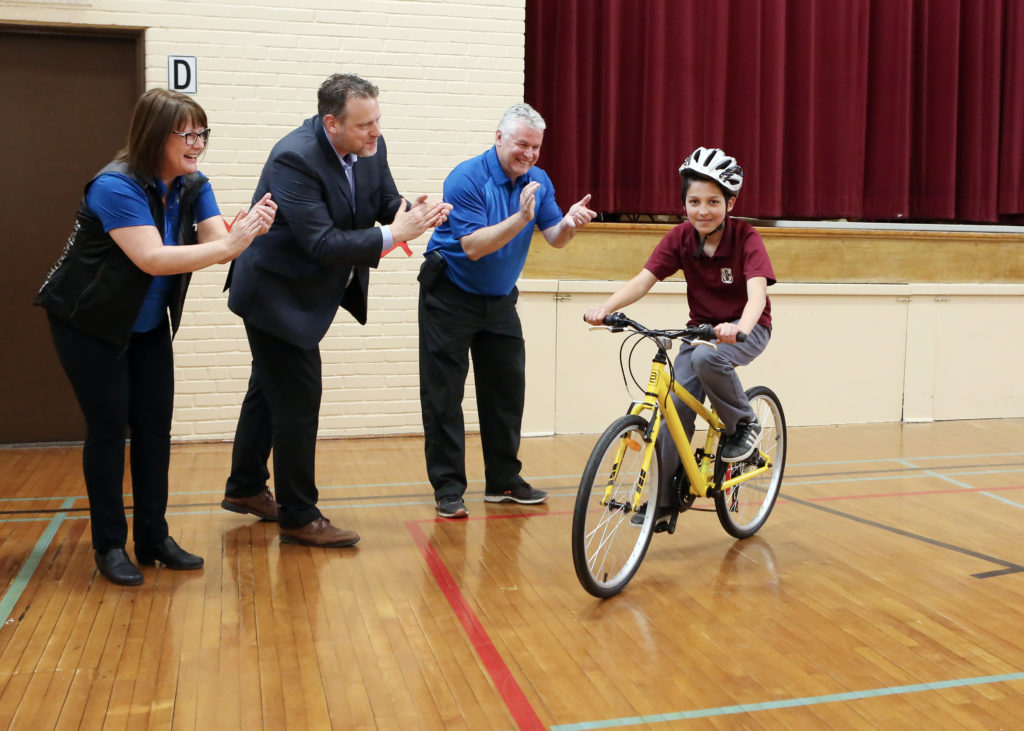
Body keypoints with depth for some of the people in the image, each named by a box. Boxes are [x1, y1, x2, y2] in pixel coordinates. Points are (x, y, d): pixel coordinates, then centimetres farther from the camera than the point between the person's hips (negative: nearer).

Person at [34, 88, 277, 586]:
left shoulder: (193, 187, -4)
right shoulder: (116, 186, -25)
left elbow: (214, 242, -16)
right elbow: (152, 258, -33)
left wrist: (248, 230, -38)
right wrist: (231, 245, -41)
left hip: (148, 325, 6)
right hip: (91, 325, -6)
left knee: (154, 427, 4)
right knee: (108, 427, -3)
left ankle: (154, 537, 15)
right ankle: (109, 546, 10)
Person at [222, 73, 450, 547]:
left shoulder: (370, 149, -6)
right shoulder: (295, 158, -29)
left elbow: (386, 203, 2)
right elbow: (323, 244, -33)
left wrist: (415, 214, -20)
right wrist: (394, 234, -35)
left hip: (306, 291, 9)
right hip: (277, 292, -9)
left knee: (270, 387, 21)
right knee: (298, 399, -5)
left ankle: (245, 489, 39)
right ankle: (299, 517, 10)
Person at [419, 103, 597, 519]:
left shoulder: (538, 182, 0)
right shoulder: (467, 178, -19)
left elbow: (554, 238, -6)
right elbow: (473, 246, -26)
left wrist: (571, 222, -28)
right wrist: (521, 218, -36)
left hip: (500, 299, 6)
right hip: (451, 297, -6)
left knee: (507, 388, 8)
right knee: (443, 394, -4)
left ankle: (504, 480, 20)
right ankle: (448, 487, 4)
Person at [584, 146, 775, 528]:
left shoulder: (746, 238, -19)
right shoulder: (681, 237, -9)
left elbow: (757, 291, -34)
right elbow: (643, 280, -18)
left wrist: (739, 327, -56)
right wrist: (605, 307, -37)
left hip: (746, 328, -4)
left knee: (707, 358, -36)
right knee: (676, 408, -11)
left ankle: (744, 425, -8)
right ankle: (662, 500, 1)